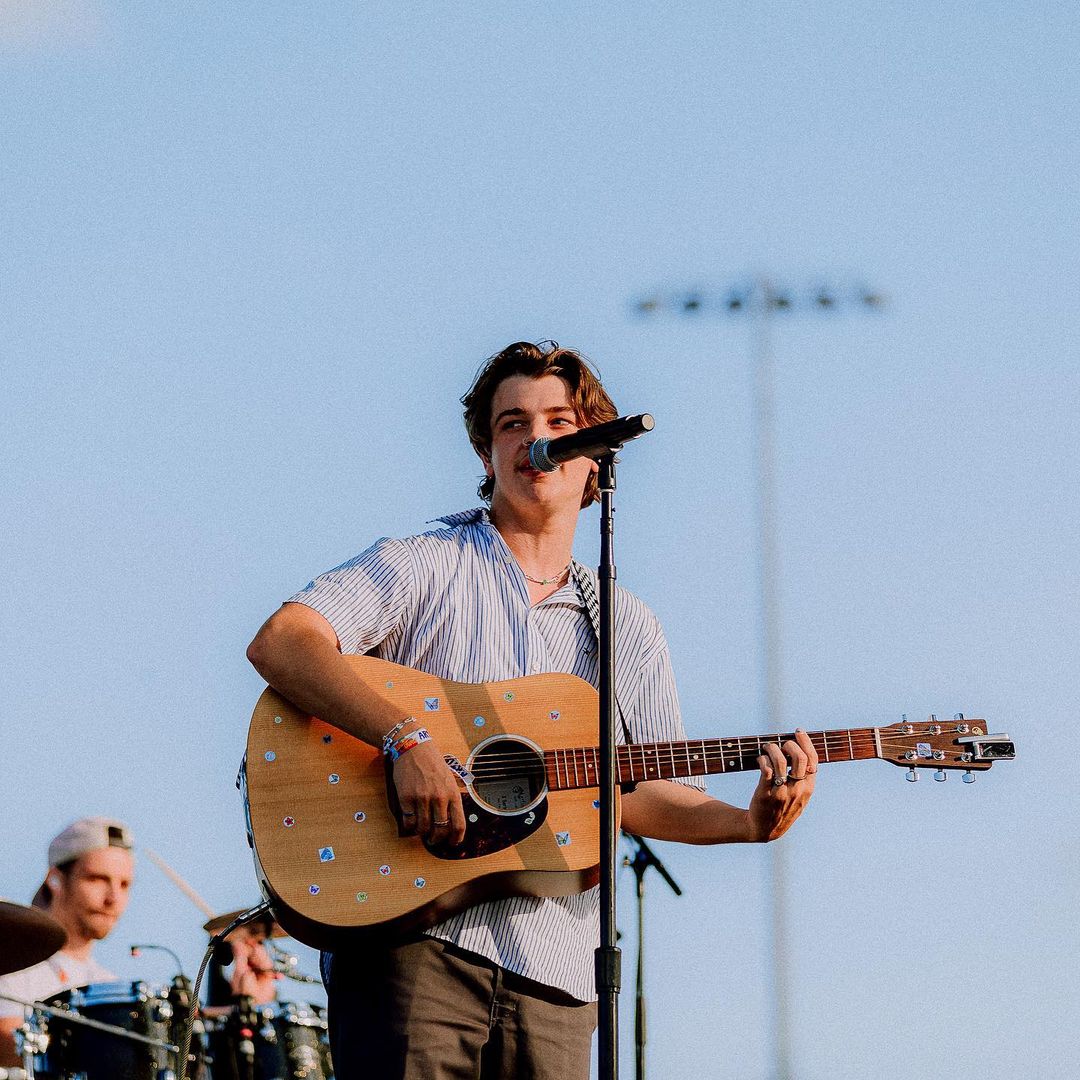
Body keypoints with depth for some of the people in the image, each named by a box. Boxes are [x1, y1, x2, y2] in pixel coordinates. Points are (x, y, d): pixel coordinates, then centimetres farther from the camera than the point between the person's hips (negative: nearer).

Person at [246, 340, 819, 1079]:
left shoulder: (626, 629, 18)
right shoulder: (424, 568, 3)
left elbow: (644, 794, 16)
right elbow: (279, 643, -13)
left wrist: (750, 823, -4)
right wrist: (407, 741, -25)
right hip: (415, 942, -4)